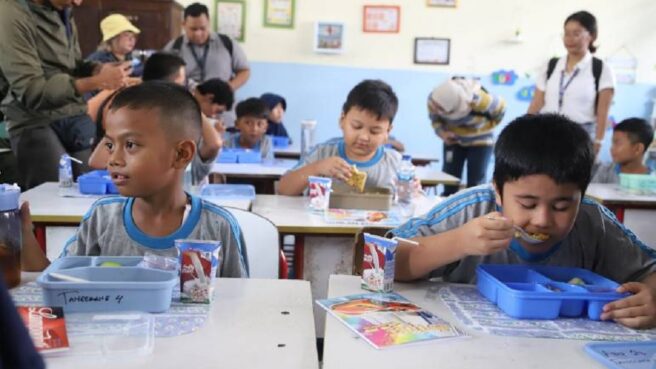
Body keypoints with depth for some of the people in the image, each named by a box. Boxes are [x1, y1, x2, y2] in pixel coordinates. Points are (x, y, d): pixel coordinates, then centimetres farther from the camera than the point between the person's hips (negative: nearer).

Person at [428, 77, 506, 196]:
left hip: (480, 141, -3)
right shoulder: (433, 100, -26)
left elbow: (500, 108, -15)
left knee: (475, 185, -5)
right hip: (453, 140, 3)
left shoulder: (478, 99, -36)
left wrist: (485, 128, -5)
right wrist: (442, 132, -22)